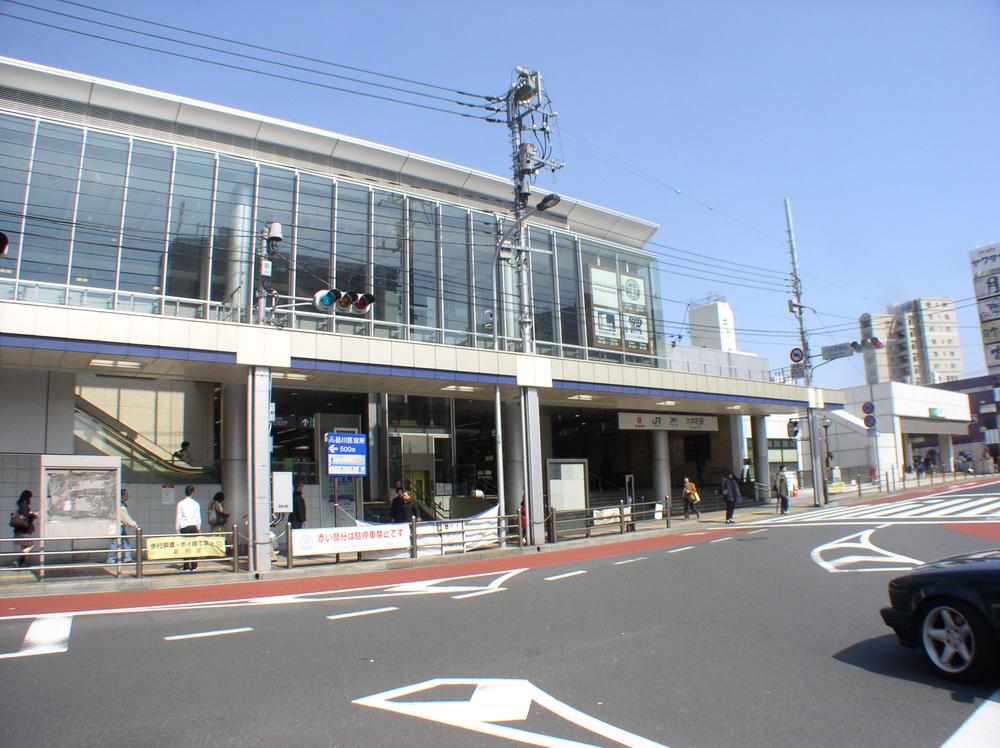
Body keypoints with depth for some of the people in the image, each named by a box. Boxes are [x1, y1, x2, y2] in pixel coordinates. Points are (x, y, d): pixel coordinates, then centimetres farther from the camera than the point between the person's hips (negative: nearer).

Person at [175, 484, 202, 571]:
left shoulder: (180, 504, -2)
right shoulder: (196, 504, 2)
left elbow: (178, 517, -1)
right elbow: (198, 517, 7)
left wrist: (177, 528, 7)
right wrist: (199, 527, 18)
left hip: (184, 527, -1)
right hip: (194, 526, 1)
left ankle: (186, 566, 1)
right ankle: (194, 566, 4)